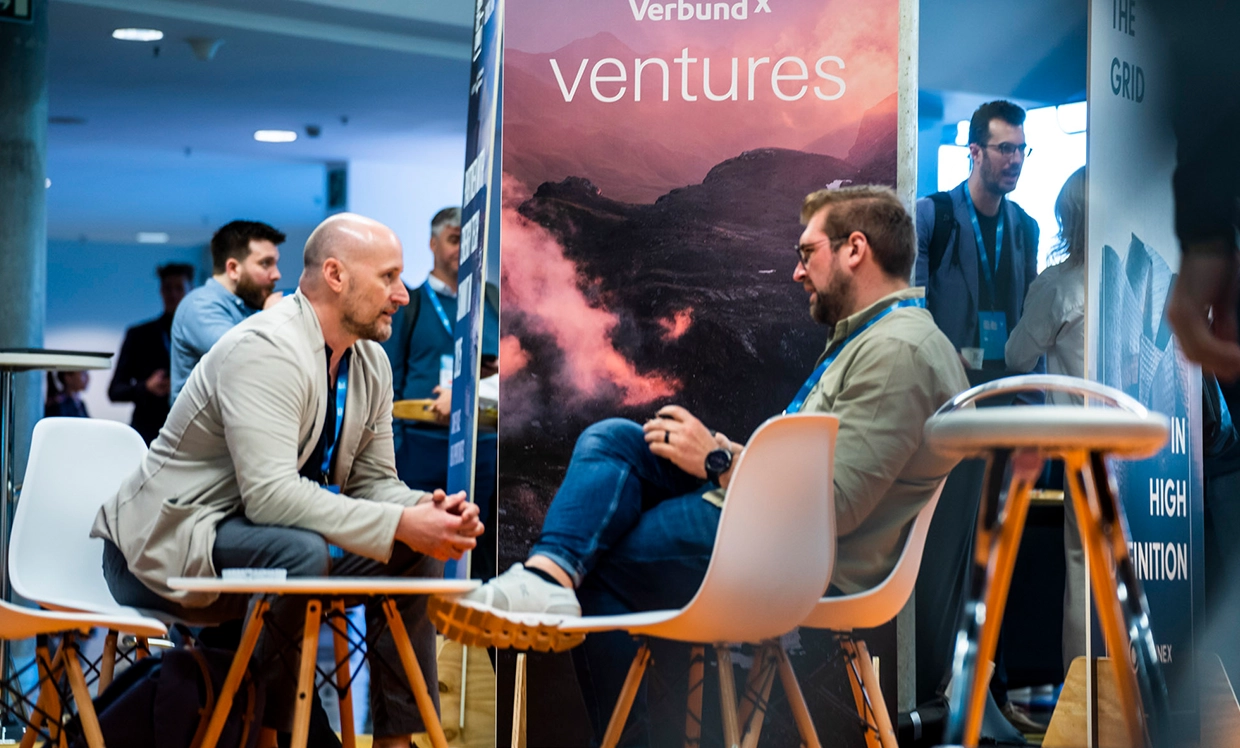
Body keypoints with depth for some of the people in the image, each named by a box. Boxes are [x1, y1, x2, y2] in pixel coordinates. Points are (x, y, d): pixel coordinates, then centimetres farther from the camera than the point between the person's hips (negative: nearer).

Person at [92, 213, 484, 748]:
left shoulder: (371, 363, 5)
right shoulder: (265, 351, -23)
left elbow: (373, 481, 9)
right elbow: (269, 493, -32)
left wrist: (425, 510, -14)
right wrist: (399, 523, -32)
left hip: (260, 533, 9)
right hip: (164, 545, -9)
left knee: (416, 552, -2)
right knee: (301, 552, -35)